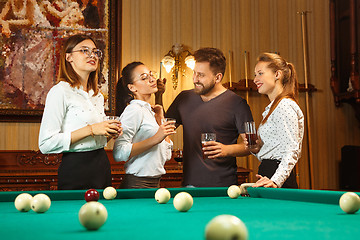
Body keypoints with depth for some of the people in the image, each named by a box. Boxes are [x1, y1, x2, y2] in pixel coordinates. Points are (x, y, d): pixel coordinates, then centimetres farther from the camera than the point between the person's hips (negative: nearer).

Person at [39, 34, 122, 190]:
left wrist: (110, 132, 2)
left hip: (102, 165, 7)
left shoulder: (98, 95, 14)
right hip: (75, 171, -7)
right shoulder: (60, 91, -10)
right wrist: (90, 129, -20)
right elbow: (46, 144, -17)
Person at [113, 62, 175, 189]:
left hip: (154, 183, 8)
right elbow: (119, 153, -24)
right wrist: (155, 139, -27)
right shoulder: (134, 109, -12)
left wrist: (160, 121, 7)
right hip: (137, 184, -8)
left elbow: (167, 155, 13)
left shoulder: (149, 111, 14)